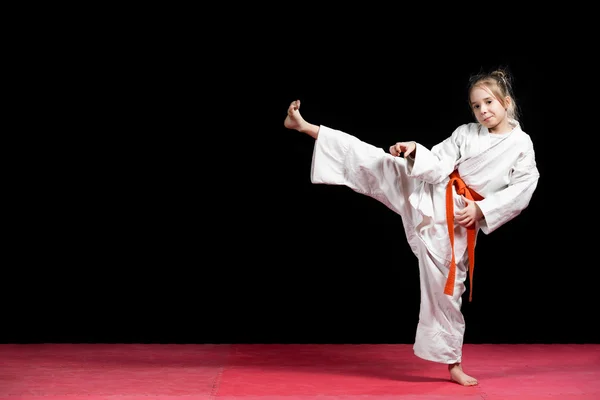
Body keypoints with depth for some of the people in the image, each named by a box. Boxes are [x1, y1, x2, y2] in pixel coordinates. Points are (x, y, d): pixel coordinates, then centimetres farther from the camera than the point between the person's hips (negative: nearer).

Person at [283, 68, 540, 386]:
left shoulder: (521, 144, -3)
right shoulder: (465, 133, 3)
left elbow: (522, 191, -7)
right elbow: (437, 166, -2)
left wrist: (480, 210, -14)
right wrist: (414, 152, -22)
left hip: (459, 222, -2)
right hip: (430, 196, 2)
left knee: (448, 288, 4)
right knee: (375, 164, -10)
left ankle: (453, 364, 19)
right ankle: (304, 126, -6)